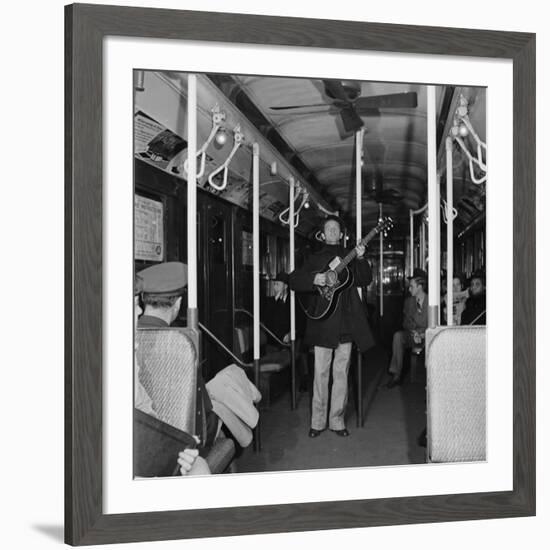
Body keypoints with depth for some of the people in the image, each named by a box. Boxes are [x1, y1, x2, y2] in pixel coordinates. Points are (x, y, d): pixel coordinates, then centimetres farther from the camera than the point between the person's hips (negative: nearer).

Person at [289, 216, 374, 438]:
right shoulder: (315, 259, 11)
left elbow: (365, 280, 2)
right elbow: (293, 280, 4)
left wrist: (361, 259, -14)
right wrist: (314, 279, -13)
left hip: (346, 322, 1)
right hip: (322, 322, -1)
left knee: (341, 373, 5)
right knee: (320, 373, 0)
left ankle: (337, 420, 13)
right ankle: (318, 421, 9)